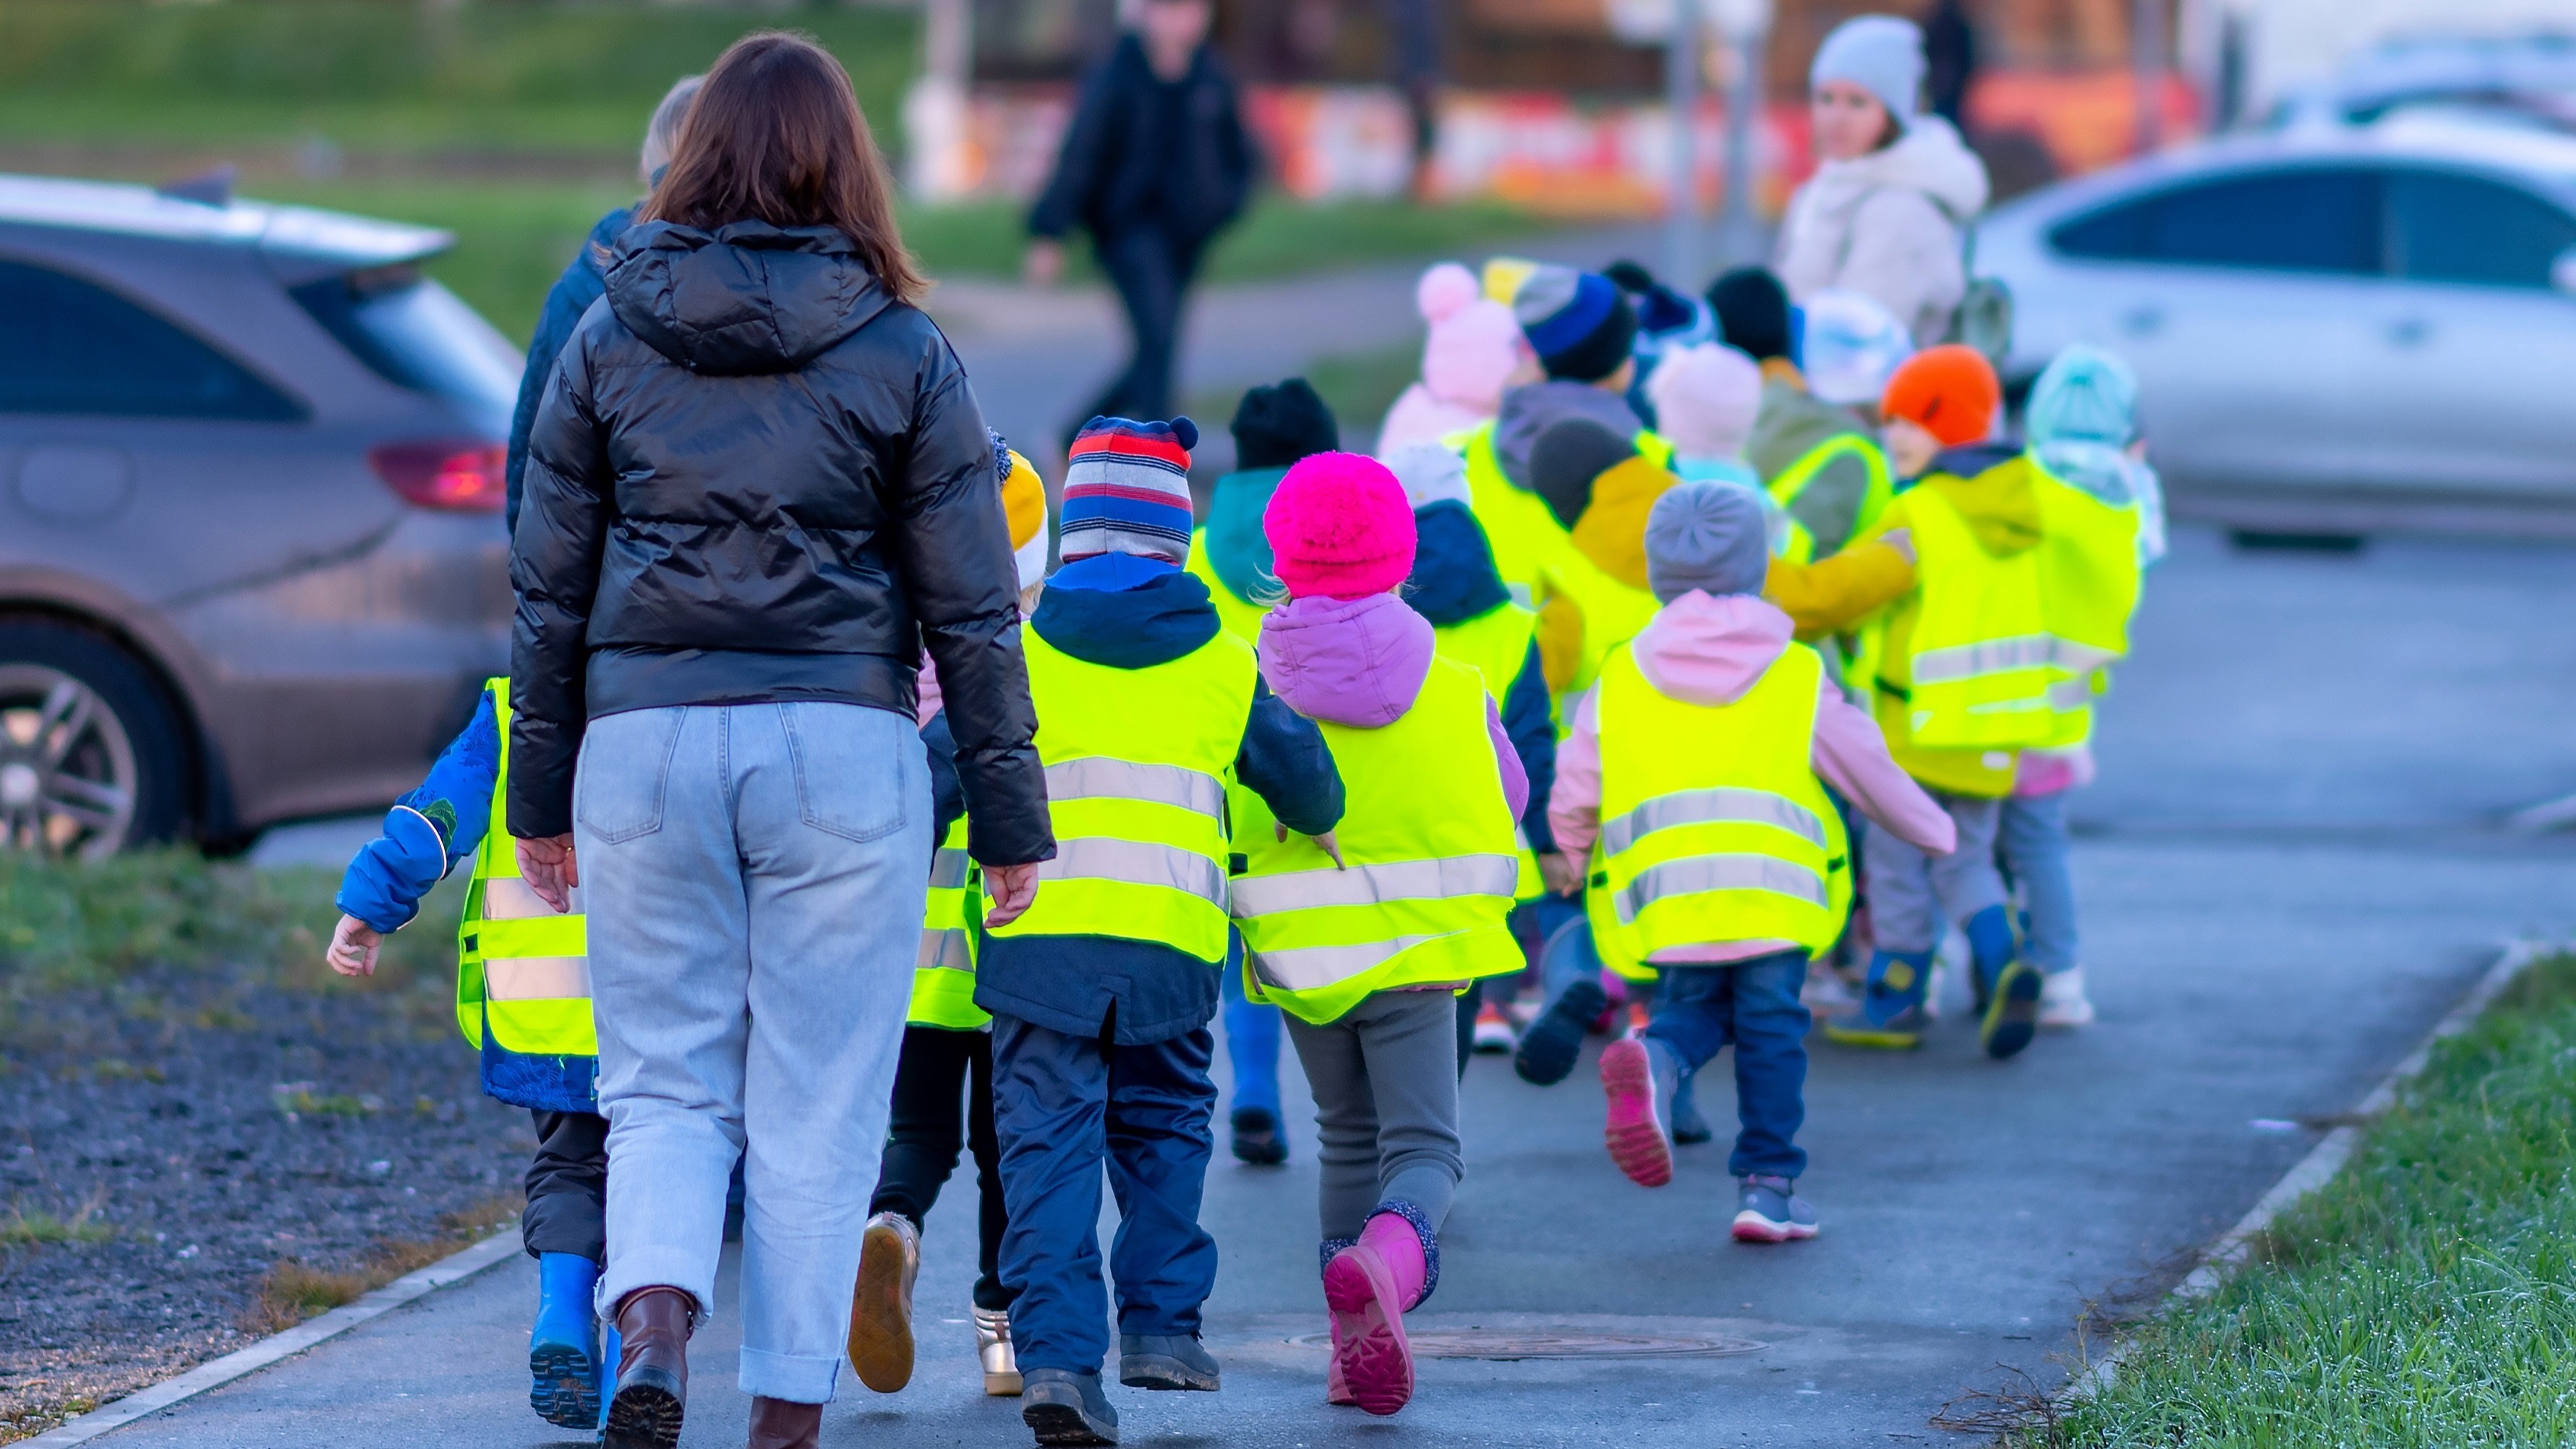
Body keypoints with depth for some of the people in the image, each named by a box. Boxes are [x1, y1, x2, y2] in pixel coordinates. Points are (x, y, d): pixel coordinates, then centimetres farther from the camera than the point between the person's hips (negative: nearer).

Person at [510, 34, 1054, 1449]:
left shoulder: (607, 340, 5)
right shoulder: (902, 353, 1)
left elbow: (548, 588, 8)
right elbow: (971, 605, 2)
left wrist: (539, 796, 15)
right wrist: (1010, 811, 8)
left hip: (644, 738, 1)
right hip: (841, 742, -1)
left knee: (662, 1079, 9)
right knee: (819, 1104, 6)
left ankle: (651, 1320, -16)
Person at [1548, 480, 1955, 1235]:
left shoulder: (1620, 679, 11)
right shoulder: (1798, 677, 9)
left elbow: (1573, 793, 14)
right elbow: (1866, 769, 16)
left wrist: (1571, 848, 36)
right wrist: (1930, 830, 33)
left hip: (1664, 896, 1)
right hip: (1775, 891, -1)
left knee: (1695, 1007, 15)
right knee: (1771, 1028, 7)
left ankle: (1653, 1062, -19)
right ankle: (1768, 1186, 5)